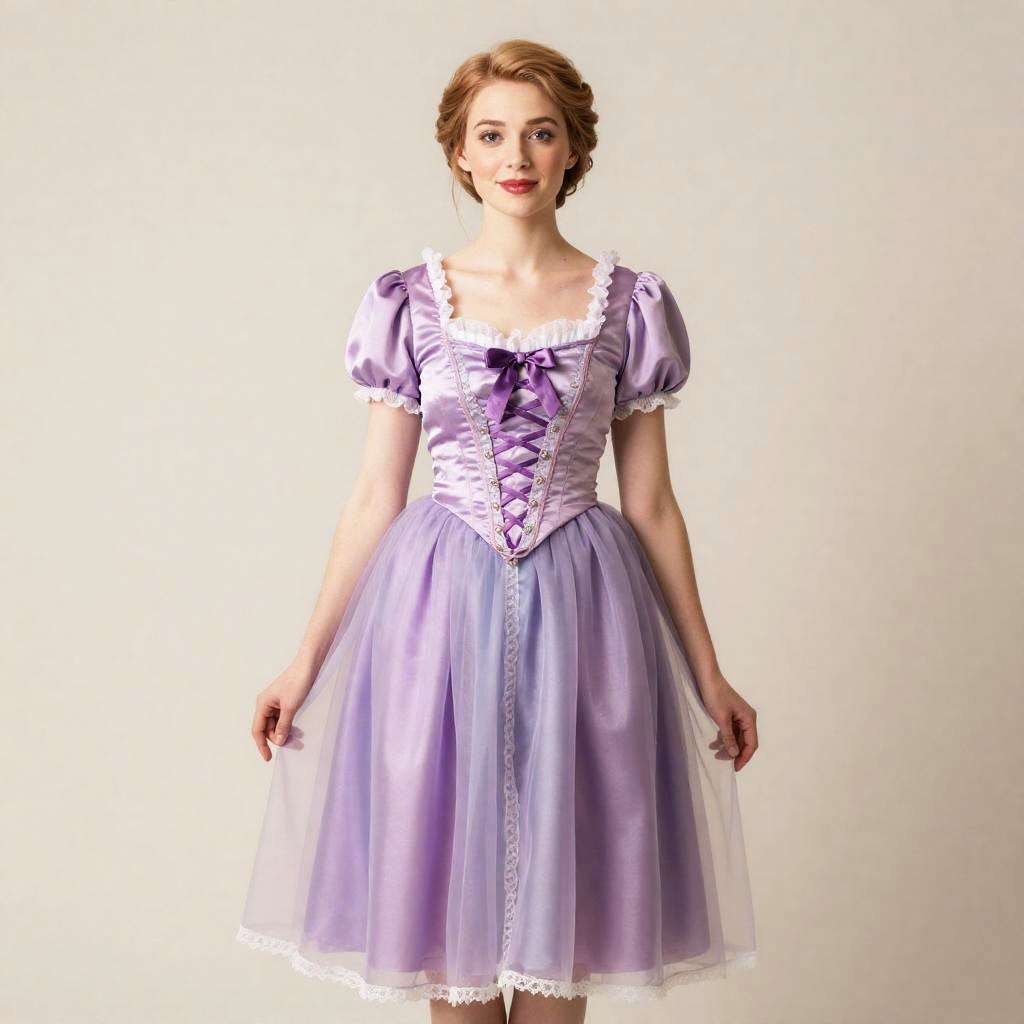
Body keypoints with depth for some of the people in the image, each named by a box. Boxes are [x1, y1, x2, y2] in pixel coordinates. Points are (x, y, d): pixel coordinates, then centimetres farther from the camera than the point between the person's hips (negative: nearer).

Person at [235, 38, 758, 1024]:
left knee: (560, 879, 8)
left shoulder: (629, 304, 2)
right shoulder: (409, 303, 2)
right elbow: (375, 495, 4)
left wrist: (708, 675, 6)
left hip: (579, 608, 0)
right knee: (447, 871, 9)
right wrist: (307, 660, 2)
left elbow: (652, 506, 5)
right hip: (441, 607, 0)